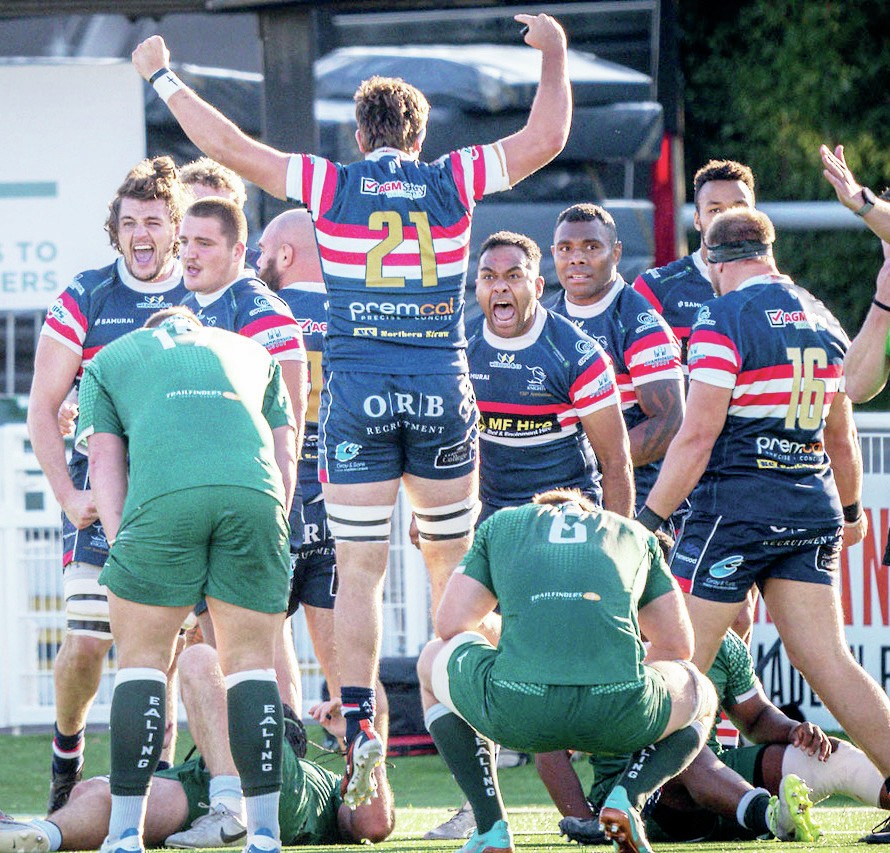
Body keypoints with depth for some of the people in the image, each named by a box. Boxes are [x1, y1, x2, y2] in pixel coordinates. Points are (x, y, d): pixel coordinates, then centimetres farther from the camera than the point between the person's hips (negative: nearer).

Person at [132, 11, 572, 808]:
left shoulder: (331, 185, 2)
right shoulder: (454, 181, 4)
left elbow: (227, 144, 4)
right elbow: (546, 137, 12)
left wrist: (163, 76, 16)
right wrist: (554, 53, 26)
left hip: (358, 393, -1)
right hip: (441, 393, 1)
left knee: (360, 569, 0)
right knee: (451, 560, 13)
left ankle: (359, 724, -10)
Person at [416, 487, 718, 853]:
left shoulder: (500, 523, 29)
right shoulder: (635, 533, 31)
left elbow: (450, 626, 26)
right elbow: (677, 646, 33)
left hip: (513, 713, 0)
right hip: (620, 715, 0)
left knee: (432, 662, 35)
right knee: (702, 698, 36)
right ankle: (627, 797, 5)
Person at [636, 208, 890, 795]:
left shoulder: (724, 319, -10)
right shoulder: (822, 321, 12)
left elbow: (698, 437, -15)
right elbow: (841, 438, 22)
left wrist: (649, 519, -10)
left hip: (737, 503, -6)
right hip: (814, 510, 6)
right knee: (829, 663, 5)